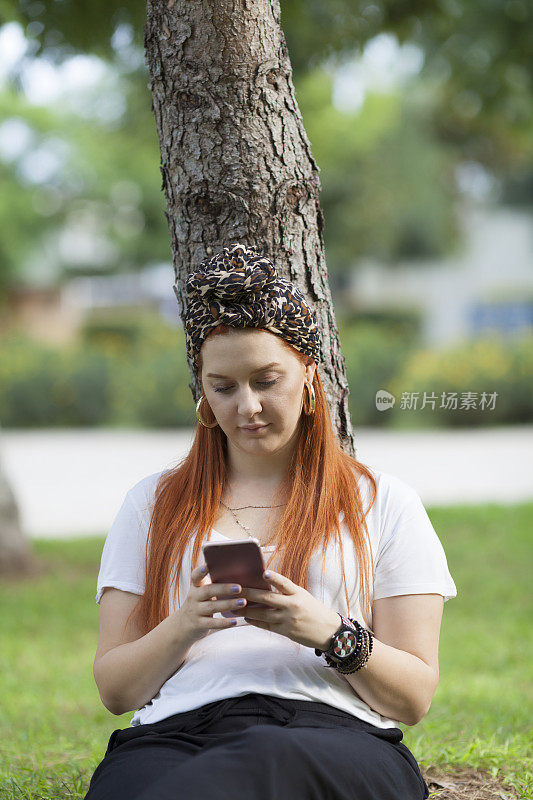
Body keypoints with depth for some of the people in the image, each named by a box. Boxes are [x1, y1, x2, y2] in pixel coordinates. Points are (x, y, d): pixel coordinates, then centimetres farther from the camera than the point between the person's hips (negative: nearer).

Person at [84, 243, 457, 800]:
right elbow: (115, 691, 16)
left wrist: (331, 634, -9)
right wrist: (183, 627, -6)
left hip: (335, 732, -1)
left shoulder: (383, 503, 18)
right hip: (174, 732, 1)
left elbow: (414, 699, 12)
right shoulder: (152, 504, 23)